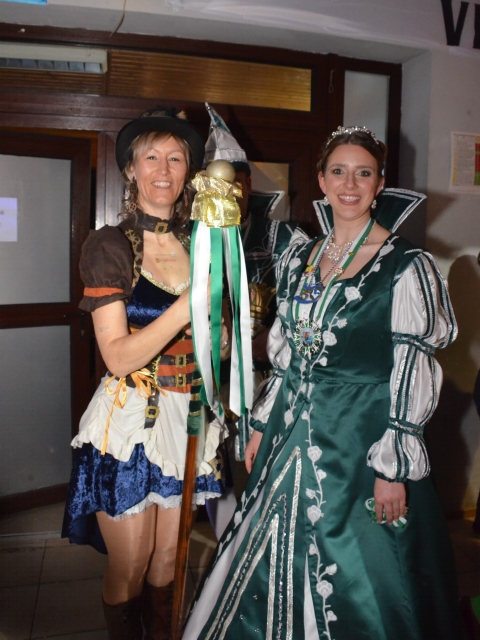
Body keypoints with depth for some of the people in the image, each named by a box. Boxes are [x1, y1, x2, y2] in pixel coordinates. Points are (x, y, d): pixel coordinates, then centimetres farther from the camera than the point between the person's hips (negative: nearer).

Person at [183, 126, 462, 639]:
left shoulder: (406, 266, -10)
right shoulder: (300, 257, 7)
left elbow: (413, 373, -11)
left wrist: (395, 466, -13)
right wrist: (263, 425, 12)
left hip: (362, 437, -5)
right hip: (294, 433, 6)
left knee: (353, 579, 10)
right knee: (279, 570, 18)